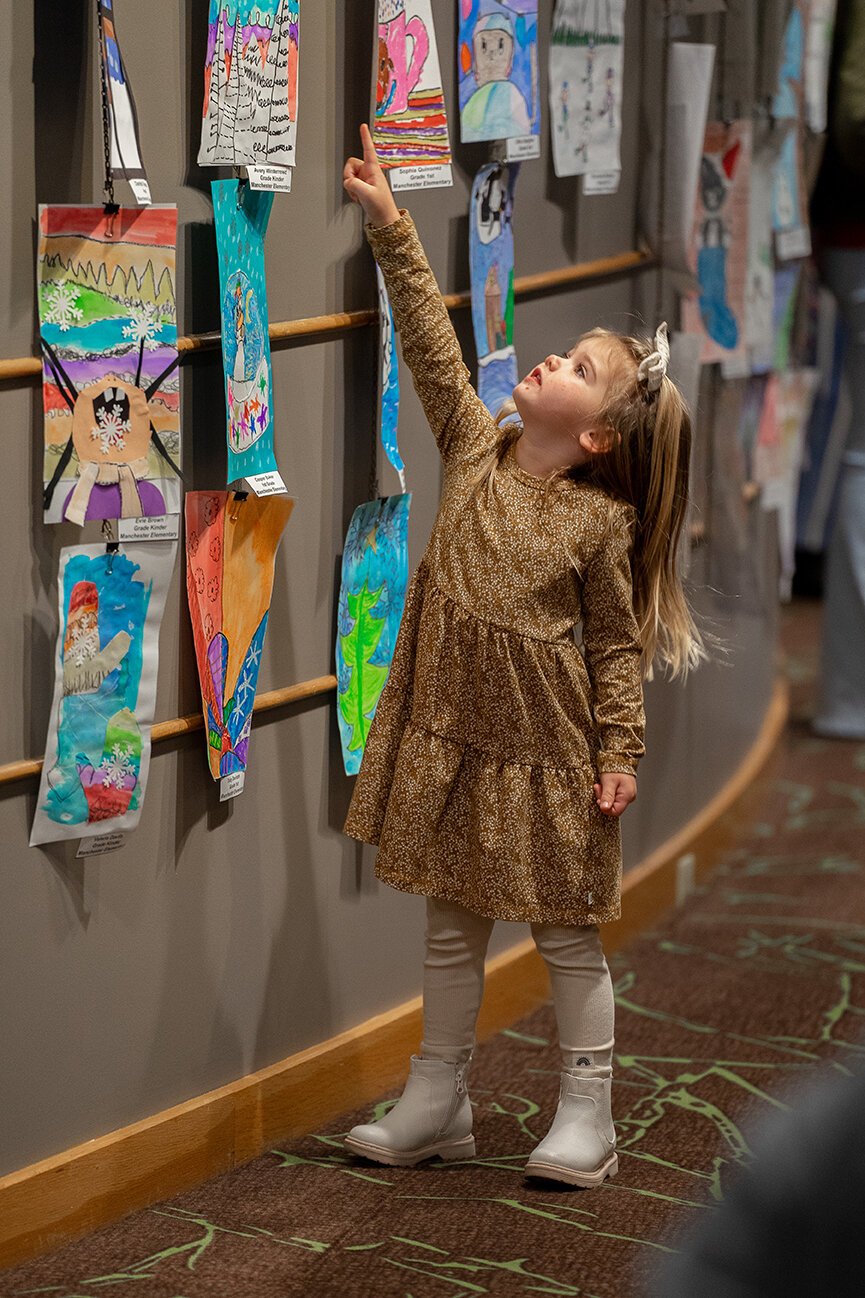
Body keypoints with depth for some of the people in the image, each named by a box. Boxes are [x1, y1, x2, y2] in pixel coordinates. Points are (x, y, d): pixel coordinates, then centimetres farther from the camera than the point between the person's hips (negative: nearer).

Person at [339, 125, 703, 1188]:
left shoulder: (601, 520, -11)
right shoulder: (476, 448, 0)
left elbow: (617, 646, -7)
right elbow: (432, 340, -1)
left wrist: (621, 754, -12)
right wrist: (390, 225, -5)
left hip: (544, 743, -5)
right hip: (447, 730, 5)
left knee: (566, 934, 5)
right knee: (451, 925, 14)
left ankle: (585, 1114, 16)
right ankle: (437, 1106, 24)